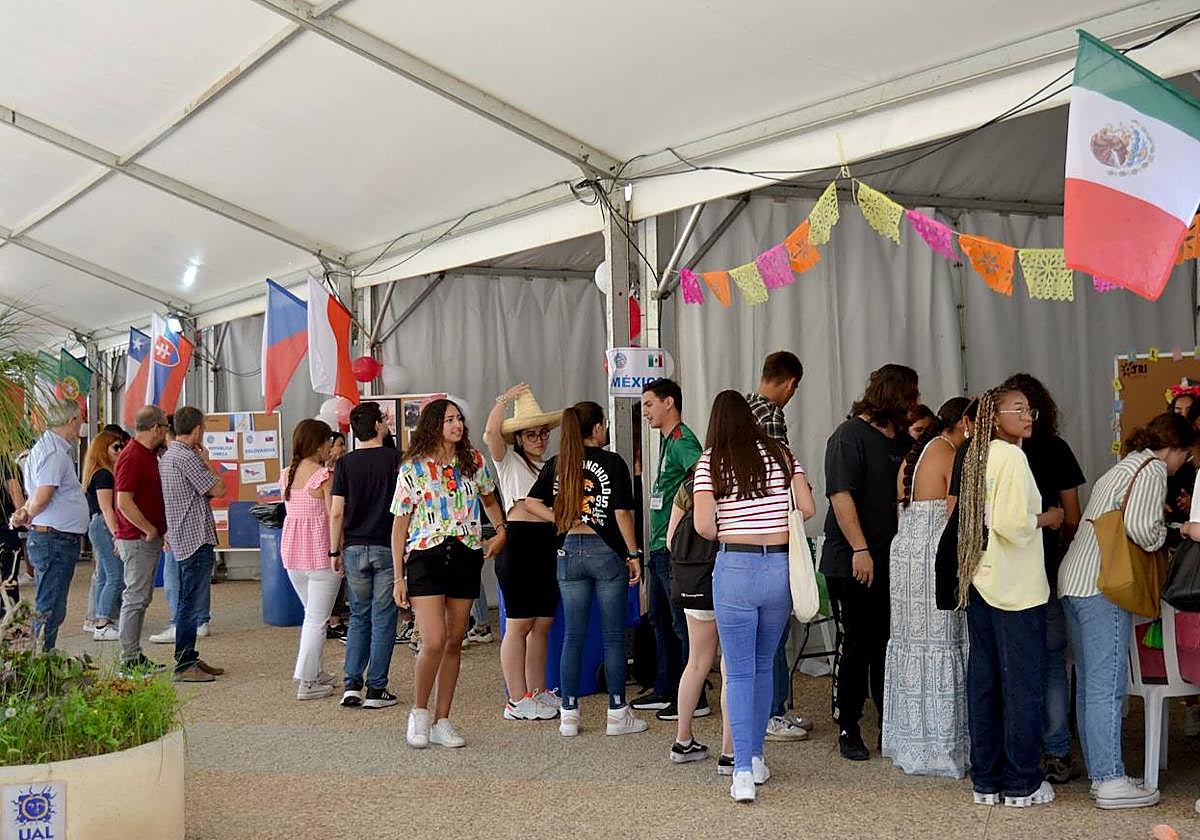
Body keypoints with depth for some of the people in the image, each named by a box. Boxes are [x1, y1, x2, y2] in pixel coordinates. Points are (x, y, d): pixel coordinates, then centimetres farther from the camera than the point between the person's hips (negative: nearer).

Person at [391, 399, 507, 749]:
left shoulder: (474, 461, 7)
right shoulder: (413, 468, -2)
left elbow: (489, 499, 26)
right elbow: (400, 524, 1)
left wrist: (501, 530, 9)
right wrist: (399, 577, -2)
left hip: (466, 557, 4)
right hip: (426, 556, -4)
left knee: (454, 642, 6)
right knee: (434, 642, -14)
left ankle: (442, 721, 16)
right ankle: (418, 713, 8)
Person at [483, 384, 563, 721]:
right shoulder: (509, 462, 2)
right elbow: (491, 433, -17)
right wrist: (505, 399, -9)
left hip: (549, 545, 7)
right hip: (519, 542, -7)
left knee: (543, 623, 9)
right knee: (519, 624, -5)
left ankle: (537, 693, 18)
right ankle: (517, 702, -2)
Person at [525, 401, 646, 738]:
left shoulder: (556, 465, 6)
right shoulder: (612, 463, -7)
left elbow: (531, 502, 4)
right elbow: (622, 512, -10)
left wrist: (565, 521, 3)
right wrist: (633, 554, -3)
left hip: (570, 552, 4)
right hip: (607, 551, -4)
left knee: (572, 636, 8)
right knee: (613, 636, 4)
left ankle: (569, 715, 10)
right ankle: (617, 714, 8)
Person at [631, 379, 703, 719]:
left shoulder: (682, 441, -14)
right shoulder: (667, 440, 16)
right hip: (660, 546, 10)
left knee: (683, 623, -5)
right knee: (661, 620, 17)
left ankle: (694, 700, 1)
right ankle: (665, 691, 27)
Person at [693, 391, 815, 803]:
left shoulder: (710, 463, -3)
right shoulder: (780, 454, 5)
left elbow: (703, 525, -11)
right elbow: (807, 508, 2)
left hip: (735, 567, -3)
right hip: (781, 567, 3)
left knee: (739, 673, 2)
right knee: (764, 666, 18)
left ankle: (743, 772, -5)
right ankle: (756, 759, 27)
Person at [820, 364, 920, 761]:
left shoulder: (901, 440, 13)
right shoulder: (850, 435, -9)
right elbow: (841, 495, -16)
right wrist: (860, 549, -20)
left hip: (890, 563, 7)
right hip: (851, 562, -7)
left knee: (890, 645, 9)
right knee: (855, 646, 1)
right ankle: (848, 730, 12)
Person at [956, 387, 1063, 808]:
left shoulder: (977, 456, 11)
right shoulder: (1012, 457, -14)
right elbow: (1013, 523, -22)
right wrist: (1048, 518, -5)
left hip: (980, 583, 8)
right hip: (1016, 587, -8)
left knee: (983, 682, 10)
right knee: (1023, 685, 1)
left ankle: (985, 780, 17)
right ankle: (1022, 784, 8)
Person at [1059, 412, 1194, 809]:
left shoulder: (1122, 468, 24)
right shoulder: (1153, 469, -5)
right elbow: (1139, 526, -19)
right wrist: (1164, 538, 0)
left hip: (1073, 581, 10)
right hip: (1102, 586, -10)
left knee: (1089, 684, 11)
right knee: (1107, 686, -7)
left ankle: (1099, 773, 17)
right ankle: (1111, 781, -4)